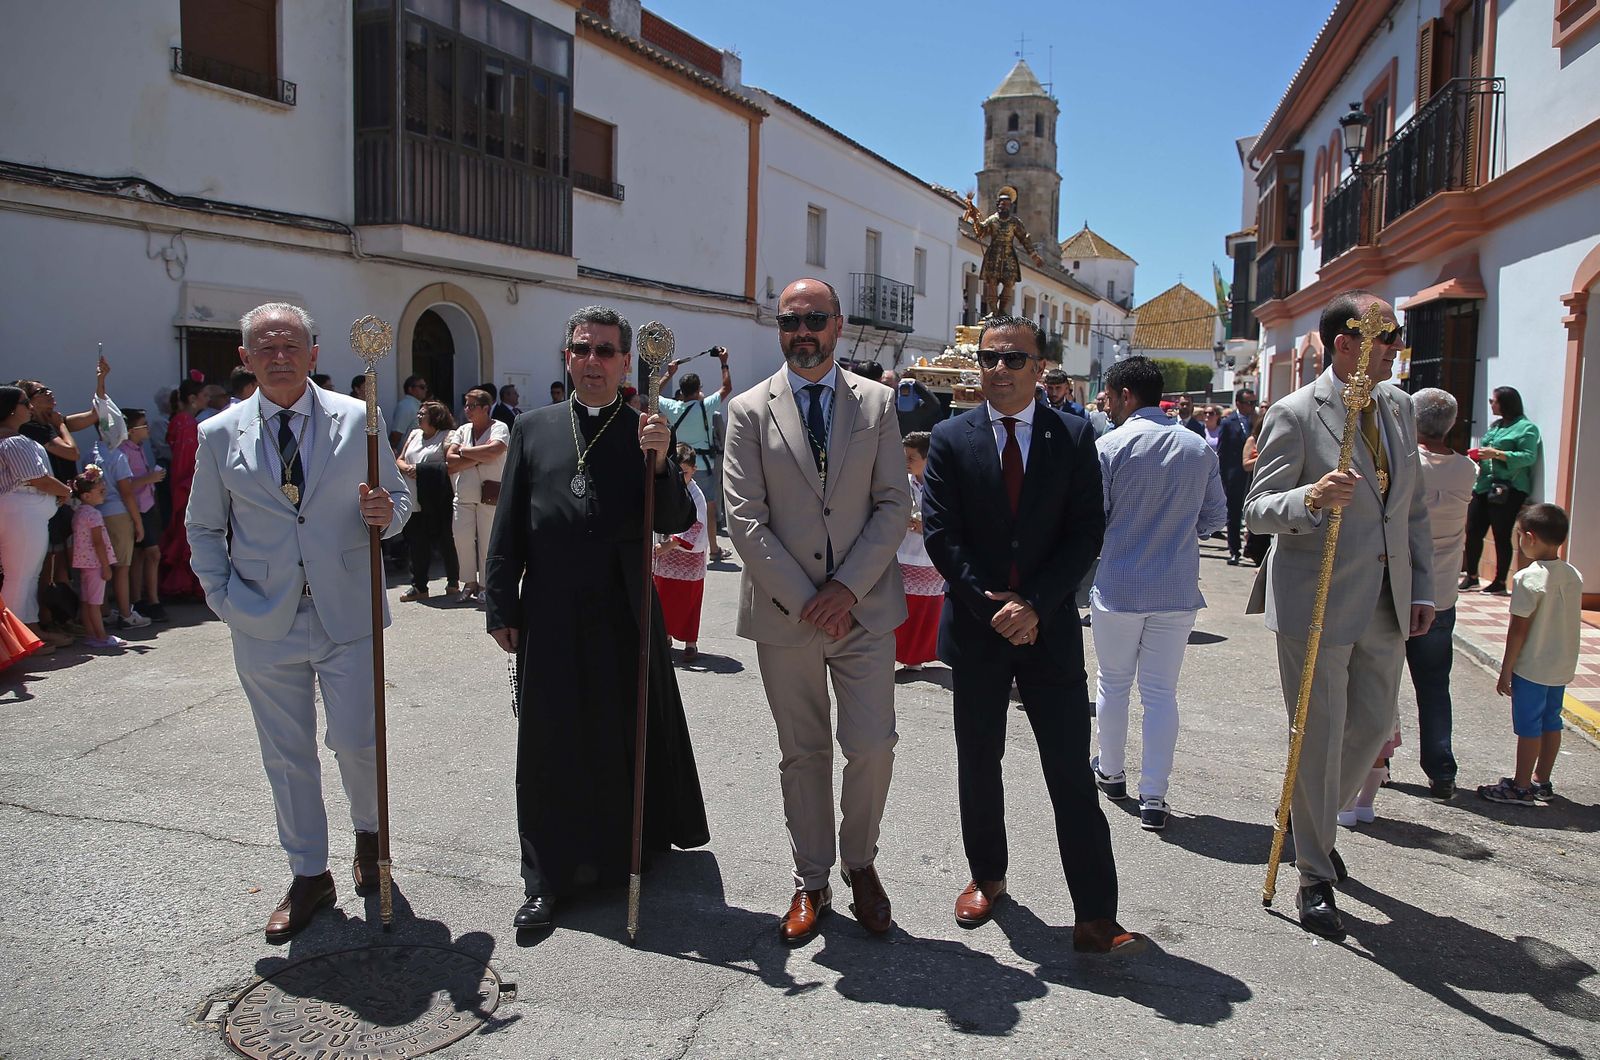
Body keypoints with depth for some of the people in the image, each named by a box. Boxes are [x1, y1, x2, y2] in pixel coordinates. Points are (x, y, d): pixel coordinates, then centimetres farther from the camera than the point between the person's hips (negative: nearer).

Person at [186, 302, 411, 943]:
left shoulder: (358, 419, -1)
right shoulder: (219, 435, 2)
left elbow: (398, 495, 7)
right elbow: (203, 528, 10)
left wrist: (388, 513, -17)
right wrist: (223, 596, -2)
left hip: (347, 614, -1)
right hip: (265, 622, 1)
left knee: (358, 741, 3)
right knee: (287, 756, 11)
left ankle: (369, 834, 34)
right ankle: (309, 875, 28)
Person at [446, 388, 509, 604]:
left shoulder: (499, 428, -1)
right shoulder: (462, 430, 15)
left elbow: (493, 451, -22)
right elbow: (450, 461, 3)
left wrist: (463, 451, -8)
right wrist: (479, 458, -10)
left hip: (489, 494, -5)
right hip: (464, 494, 5)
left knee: (487, 540, -1)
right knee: (461, 537, 0)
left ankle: (485, 585, 12)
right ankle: (470, 581, 16)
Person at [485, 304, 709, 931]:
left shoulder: (647, 434, 2)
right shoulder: (533, 428, 7)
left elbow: (674, 523, -6)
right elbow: (509, 526, 7)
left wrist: (660, 462, -22)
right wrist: (501, 608, 3)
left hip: (626, 615, -1)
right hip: (550, 618, 1)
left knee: (632, 737, 13)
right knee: (550, 746, 7)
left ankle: (636, 847, 35)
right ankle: (547, 879, 19)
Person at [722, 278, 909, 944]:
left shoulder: (877, 402, 4)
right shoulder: (750, 410, 1)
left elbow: (894, 506, 0)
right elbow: (744, 519, -5)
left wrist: (848, 587, -11)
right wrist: (803, 600, -11)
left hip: (864, 608, 1)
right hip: (785, 613, 0)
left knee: (872, 748, -1)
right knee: (802, 755, 10)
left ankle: (860, 861, 26)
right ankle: (812, 883, 26)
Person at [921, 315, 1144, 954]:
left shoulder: (1073, 436, 1)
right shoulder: (951, 439, 2)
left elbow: (1087, 532, -3)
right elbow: (940, 533, -4)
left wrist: (1034, 605, -13)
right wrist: (991, 606, -12)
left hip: (1050, 629, -1)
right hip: (975, 627, 1)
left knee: (1071, 774, 0)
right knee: (978, 765, 14)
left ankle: (1096, 919, 6)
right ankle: (987, 876, 34)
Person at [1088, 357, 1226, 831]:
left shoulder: (1110, 446, -12)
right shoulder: (1199, 448, 1)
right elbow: (1215, 517, 8)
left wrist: (1099, 547, 10)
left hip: (1119, 585, -3)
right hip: (1179, 590, 3)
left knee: (1113, 683, 16)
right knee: (1161, 692, 8)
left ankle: (1111, 772, 33)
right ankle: (1153, 798, 9)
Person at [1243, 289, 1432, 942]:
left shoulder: (1398, 406, 11)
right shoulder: (1295, 414, -9)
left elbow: (1413, 507, 16)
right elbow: (1257, 510, -11)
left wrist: (1422, 587, 11)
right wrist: (1311, 499, -31)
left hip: (1386, 603, 7)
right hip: (1316, 600, -6)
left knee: (1375, 726, 14)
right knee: (1319, 739, 1)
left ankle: (1319, 821, 40)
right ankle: (1315, 878, 16)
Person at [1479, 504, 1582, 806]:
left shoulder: (1529, 578, -18)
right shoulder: (1574, 575, 4)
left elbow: (1519, 629, -17)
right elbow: (1571, 624, 11)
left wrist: (1506, 670, -11)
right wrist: (1566, 660, 21)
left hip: (1532, 667, -7)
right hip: (1563, 667, 7)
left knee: (1528, 726, 0)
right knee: (1551, 722, 15)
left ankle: (1521, 788, 7)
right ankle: (1542, 781, 26)